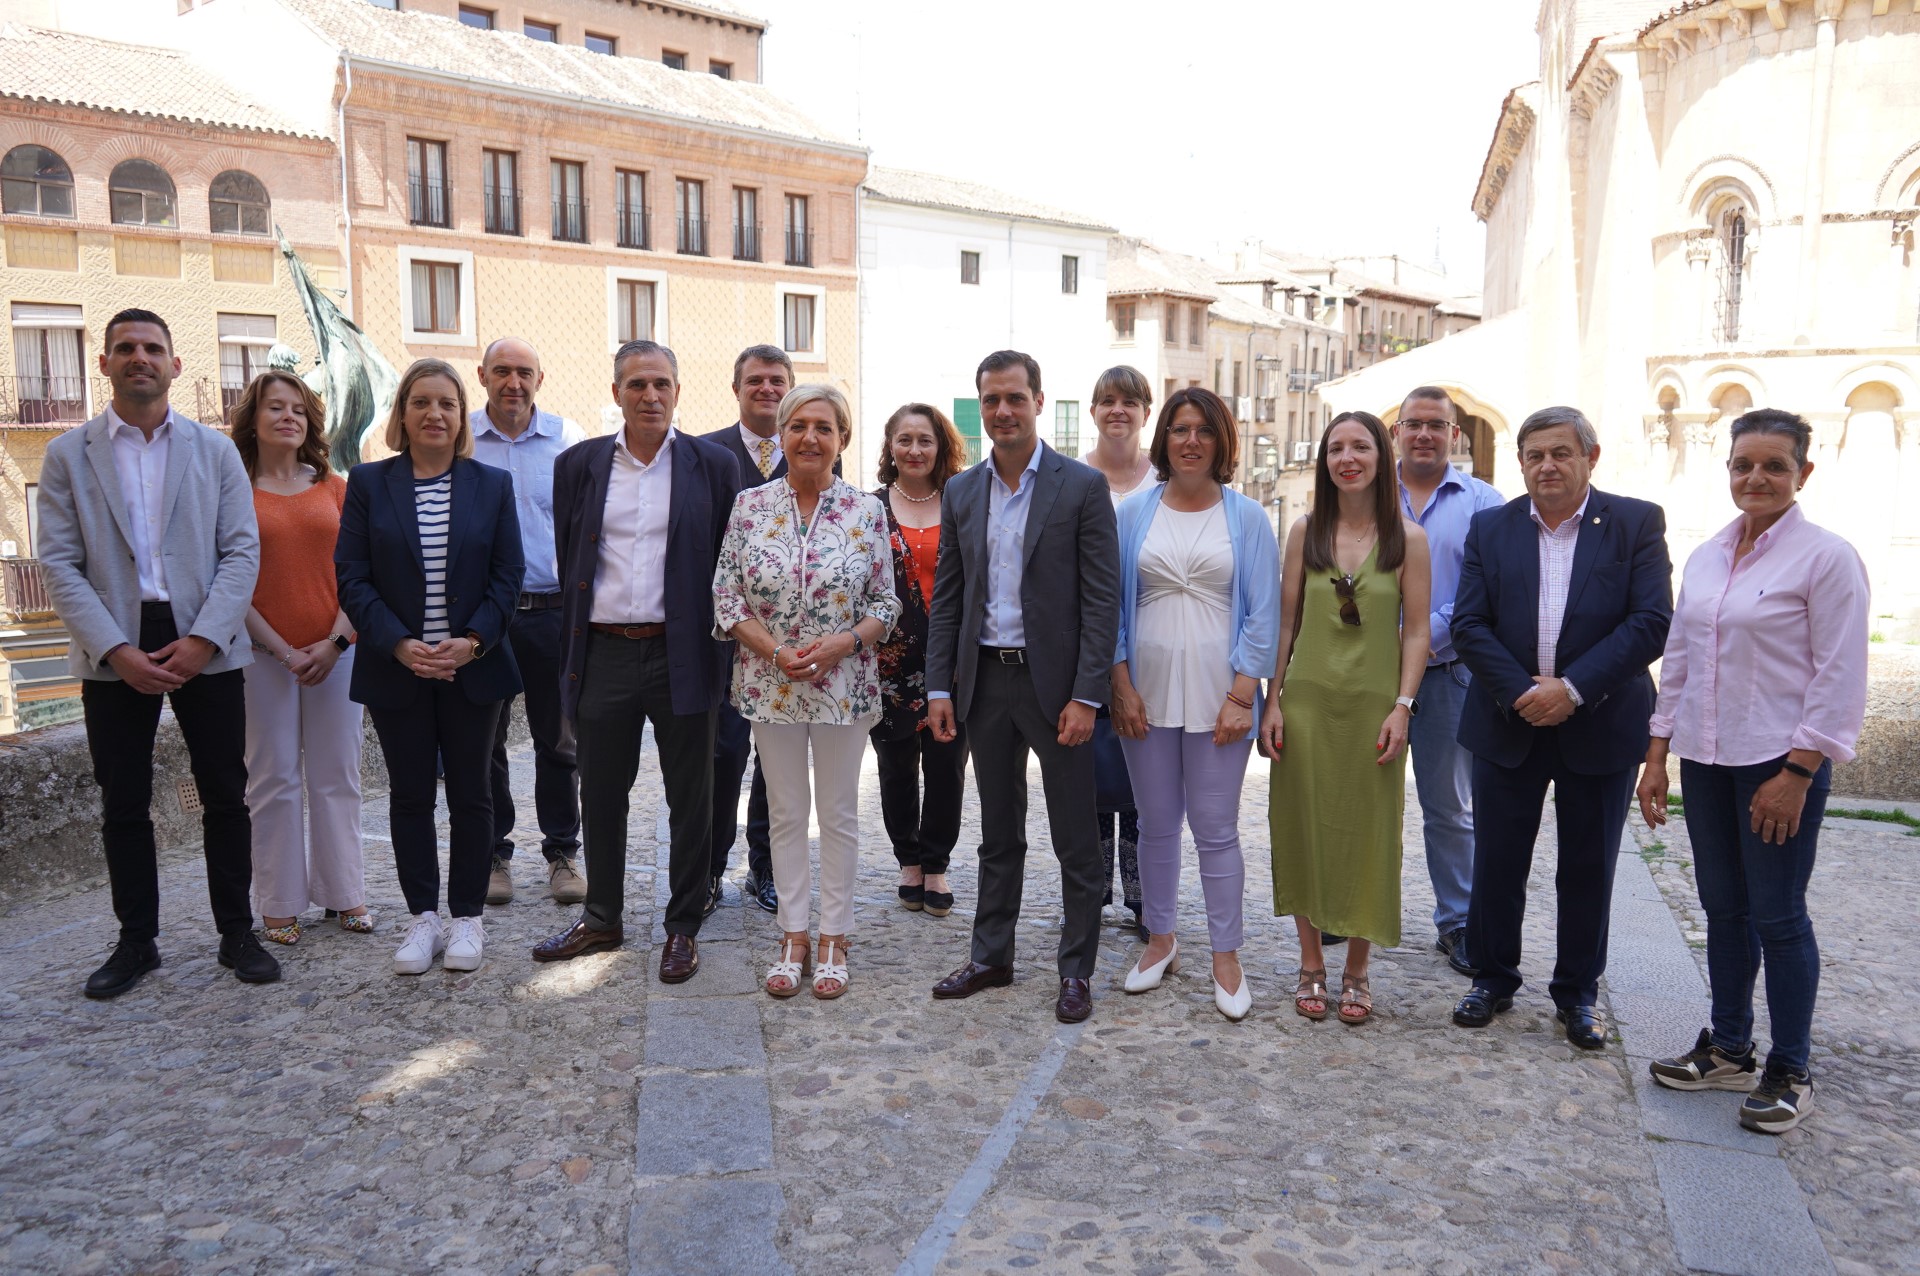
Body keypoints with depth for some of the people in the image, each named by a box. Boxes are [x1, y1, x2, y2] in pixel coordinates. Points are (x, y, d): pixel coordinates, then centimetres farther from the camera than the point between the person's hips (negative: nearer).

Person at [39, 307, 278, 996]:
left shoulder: (215, 450, 7)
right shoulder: (68, 455, 6)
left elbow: (242, 551, 1)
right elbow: (59, 564, 0)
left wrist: (202, 639, -12)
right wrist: (116, 651, -12)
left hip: (204, 647, 0)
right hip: (114, 652, 0)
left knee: (225, 797, 4)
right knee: (124, 804, 7)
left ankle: (237, 933, 16)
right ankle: (136, 940, 20)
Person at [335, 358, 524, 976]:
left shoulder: (492, 484, 4)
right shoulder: (368, 483, 3)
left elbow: (508, 574, 1)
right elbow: (352, 577, -2)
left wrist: (473, 642, -13)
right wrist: (399, 645, -14)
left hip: (473, 667, 0)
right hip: (397, 669, 0)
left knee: (470, 794, 7)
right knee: (410, 794, 8)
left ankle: (467, 917, 18)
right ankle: (422, 918, 19)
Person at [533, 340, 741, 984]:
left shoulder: (713, 465, 1)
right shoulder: (579, 464, 7)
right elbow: (567, 561, 10)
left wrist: (718, 647, -1)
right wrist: (571, 652, 8)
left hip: (682, 654, -2)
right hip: (604, 654, 2)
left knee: (690, 799, 6)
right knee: (600, 793, 13)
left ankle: (683, 926, 21)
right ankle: (602, 918, 30)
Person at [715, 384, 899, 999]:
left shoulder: (867, 511, -2)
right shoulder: (750, 505, -1)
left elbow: (886, 605, 0)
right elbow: (725, 597, -1)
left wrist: (840, 644, -17)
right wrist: (774, 651, -14)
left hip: (843, 683, -1)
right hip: (769, 684, 1)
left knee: (839, 814, 8)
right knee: (786, 813, 11)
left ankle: (833, 938, 22)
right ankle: (793, 936, 24)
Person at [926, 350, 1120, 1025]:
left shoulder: (1083, 486, -5)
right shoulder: (962, 492, 8)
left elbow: (1102, 598, -9)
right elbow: (946, 597, 10)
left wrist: (1086, 696, -15)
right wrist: (939, 686, 3)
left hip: (1055, 682, -4)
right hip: (985, 683, 4)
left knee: (1076, 839, 5)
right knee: (998, 834, 16)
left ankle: (1076, 969, 18)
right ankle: (991, 957, 28)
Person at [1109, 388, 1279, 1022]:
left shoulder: (1246, 518, 2)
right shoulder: (1135, 512, 4)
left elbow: (1262, 614, -1)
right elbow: (1113, 605, 4)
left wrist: (1241, 696, -8)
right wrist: (1121, 686, -4)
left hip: (1217, 696, -2)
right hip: (1146, 694, 2)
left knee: (1216, 829, 2)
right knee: (1156, 824, 11)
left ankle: (1226, 957, 15)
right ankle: (1160, 940, 27)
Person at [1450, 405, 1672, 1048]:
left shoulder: (1637, 523, -2)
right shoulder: (1491, 527, 3)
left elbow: (1652, 622, -11)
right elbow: (1469, 624, -3)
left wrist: (1573, 688, -18)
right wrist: (1519, 691, -15)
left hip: (1600, 727, -1)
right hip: (1509, 723, 2)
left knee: (1588, 867, 10)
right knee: (1497, 862, 8)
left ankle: (1578, 992, 27)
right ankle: (1493, 978, 26)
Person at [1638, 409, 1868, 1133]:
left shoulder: (1826, 557, -8)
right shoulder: (1705, 558, 9)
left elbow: (1840, 677, -11)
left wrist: (1796, 773, -15)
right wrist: (1656, 756, 10)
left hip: (1781, 763, -6)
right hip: (1707, 758, 6)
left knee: (1777, 916, 2)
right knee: (1723, 908, 13)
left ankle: (1789, 1072, 17)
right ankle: (1728, 1050, 27)